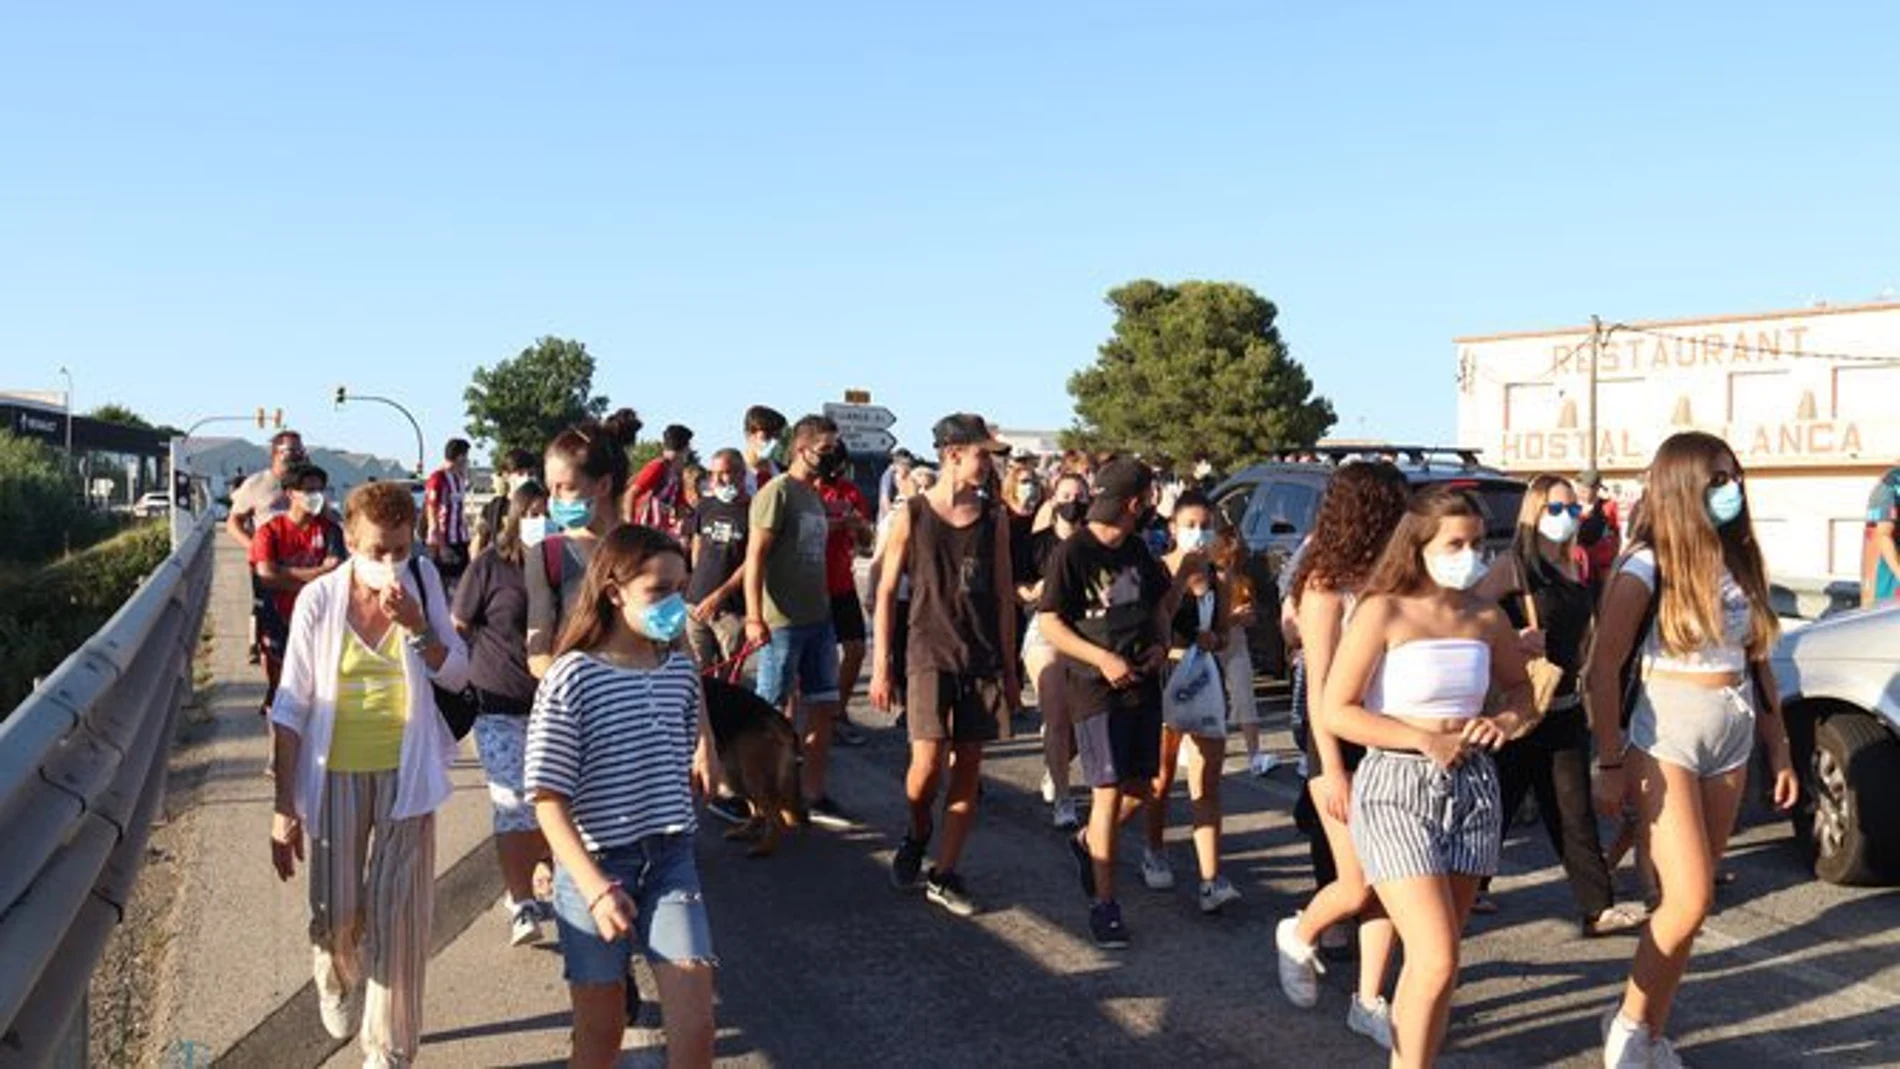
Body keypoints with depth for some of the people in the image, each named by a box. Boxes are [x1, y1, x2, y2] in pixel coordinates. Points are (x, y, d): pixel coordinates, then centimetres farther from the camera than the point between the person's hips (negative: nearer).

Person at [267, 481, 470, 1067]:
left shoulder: (423, 582, -4)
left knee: (399, 913, 2)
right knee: (337, 913, 7)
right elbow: (292, 707, -5)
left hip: (405, 772, 1)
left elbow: (456, 676, -2)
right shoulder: (319, 599, -9)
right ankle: (337, 980, 43)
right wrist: (284, 806, -7)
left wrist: (416, 625, -19)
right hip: (337, 774, -1)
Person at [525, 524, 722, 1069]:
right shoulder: (570, 680, -14)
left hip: (670, 860, 3)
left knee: (694, 1020, -6)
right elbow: (549, 800, -16)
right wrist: (595, 888, -22)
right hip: (593, 866, -3)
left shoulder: (681, 670, 1)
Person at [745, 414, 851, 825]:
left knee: (823, 707, 10)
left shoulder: (816, 496, 15)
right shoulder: (777, 492, -10)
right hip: (783, 621, -8)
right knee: (772, 713, 1)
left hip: (819, 618, 8)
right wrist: (754, 617, -20)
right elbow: (755, 556, -15)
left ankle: (814, 797, 19)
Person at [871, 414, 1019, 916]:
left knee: (969, 768, 4)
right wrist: (880, 667, -2)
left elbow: (1004, 595, 10)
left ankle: (944, 874, 14)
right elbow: (886, 591, 1)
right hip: (930, 653, -3)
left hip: (983, 658, 3)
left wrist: (1009, 668, 9)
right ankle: (917, 833, 21)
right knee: (928, 762, -11)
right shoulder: (912, 515, -2)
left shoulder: (993, 518, 6)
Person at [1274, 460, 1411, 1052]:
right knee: (1357, 885, -1)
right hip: (1340, 742, -5)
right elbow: (1320, 687, -13)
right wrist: (1332, 771, -15)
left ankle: (1369, 1001, 17)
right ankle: (1298, 937, 29)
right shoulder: (1326, 585, -11)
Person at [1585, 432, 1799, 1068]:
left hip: (1732, 739, 6)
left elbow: (1758, 662, 13)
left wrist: (1779, 747, 11)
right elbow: (1603, 670, -12)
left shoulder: (1740, 562, 6)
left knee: (1690, 900, 9)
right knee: (1690, 899, -9)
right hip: (1667, 737, -6)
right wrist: (1610, 765, -14)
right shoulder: (1647, 568, -12)